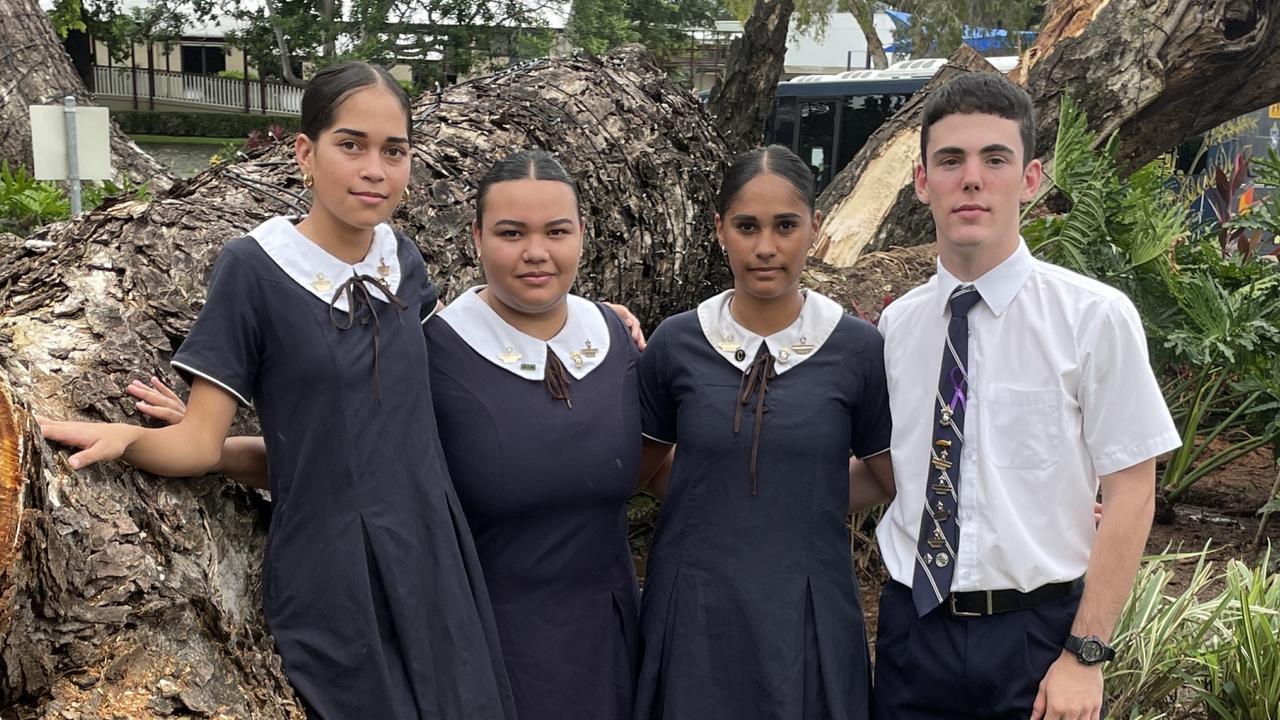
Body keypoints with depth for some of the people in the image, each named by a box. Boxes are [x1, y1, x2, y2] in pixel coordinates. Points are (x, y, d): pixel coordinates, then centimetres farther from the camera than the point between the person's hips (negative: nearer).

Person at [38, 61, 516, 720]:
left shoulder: (401, 257, 3)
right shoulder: (254, 268, -10)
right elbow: (200, 442, -9)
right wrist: (124, 437, -30)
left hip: (432, 558, 5)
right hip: (330, 578, -5)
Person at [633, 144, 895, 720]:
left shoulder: (856, 348, -6)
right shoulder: (675, 343, -4)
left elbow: (891, 479, 6)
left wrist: (804, 503, -4)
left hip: (806, 614, 0)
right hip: (695, 608, 1)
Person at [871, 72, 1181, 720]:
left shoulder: (1095, 318, -11)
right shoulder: (897, 325, 1)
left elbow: (1130, 497, -9)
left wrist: (1084, 656, -11)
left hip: (1037, 634, -3)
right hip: (913, 627, 3)